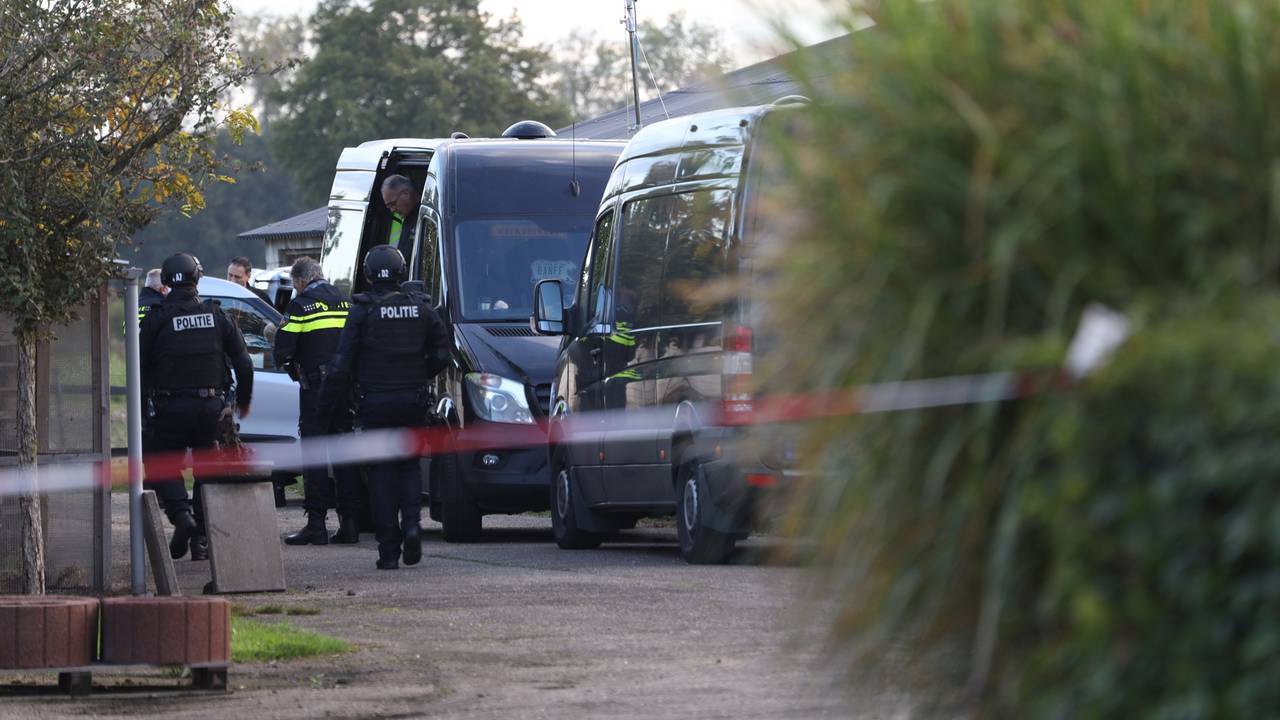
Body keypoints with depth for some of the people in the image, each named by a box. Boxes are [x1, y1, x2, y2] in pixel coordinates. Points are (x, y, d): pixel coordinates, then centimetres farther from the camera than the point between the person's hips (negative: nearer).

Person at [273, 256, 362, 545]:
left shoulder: (301, 306, -6)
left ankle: (316, 524, -6)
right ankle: (349, 523, 8)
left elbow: (283, 347, -9)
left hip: (316, 389, -5)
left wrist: (284, 362, 12)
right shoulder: (346, 303, 12)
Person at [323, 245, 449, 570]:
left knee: (381, 472, 3)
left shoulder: (362, 311, -8)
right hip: (413, 402, 3)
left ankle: (389, 551, 1)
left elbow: (342, 362, -9)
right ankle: (412, 524, -8)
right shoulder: (420, 308, 3)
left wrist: (329, 400, 0)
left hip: (376, 401, -3)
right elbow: (441, 354, 6)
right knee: (409, 465, 17)